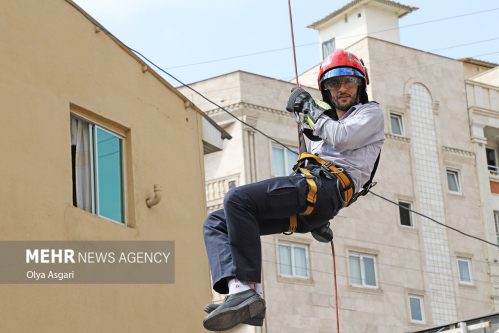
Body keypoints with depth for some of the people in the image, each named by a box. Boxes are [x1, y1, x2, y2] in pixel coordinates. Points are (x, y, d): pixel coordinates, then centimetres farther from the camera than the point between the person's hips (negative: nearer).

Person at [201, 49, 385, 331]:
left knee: (238, 199, -28)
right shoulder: (327, 122, 37)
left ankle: (249, 288, -34)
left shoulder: (371, 113, 12)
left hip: (325, 187, -9)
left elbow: (342, 137, -9)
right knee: (215, 223, -4)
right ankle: (239, 290, -29)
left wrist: (310, 107, 4)